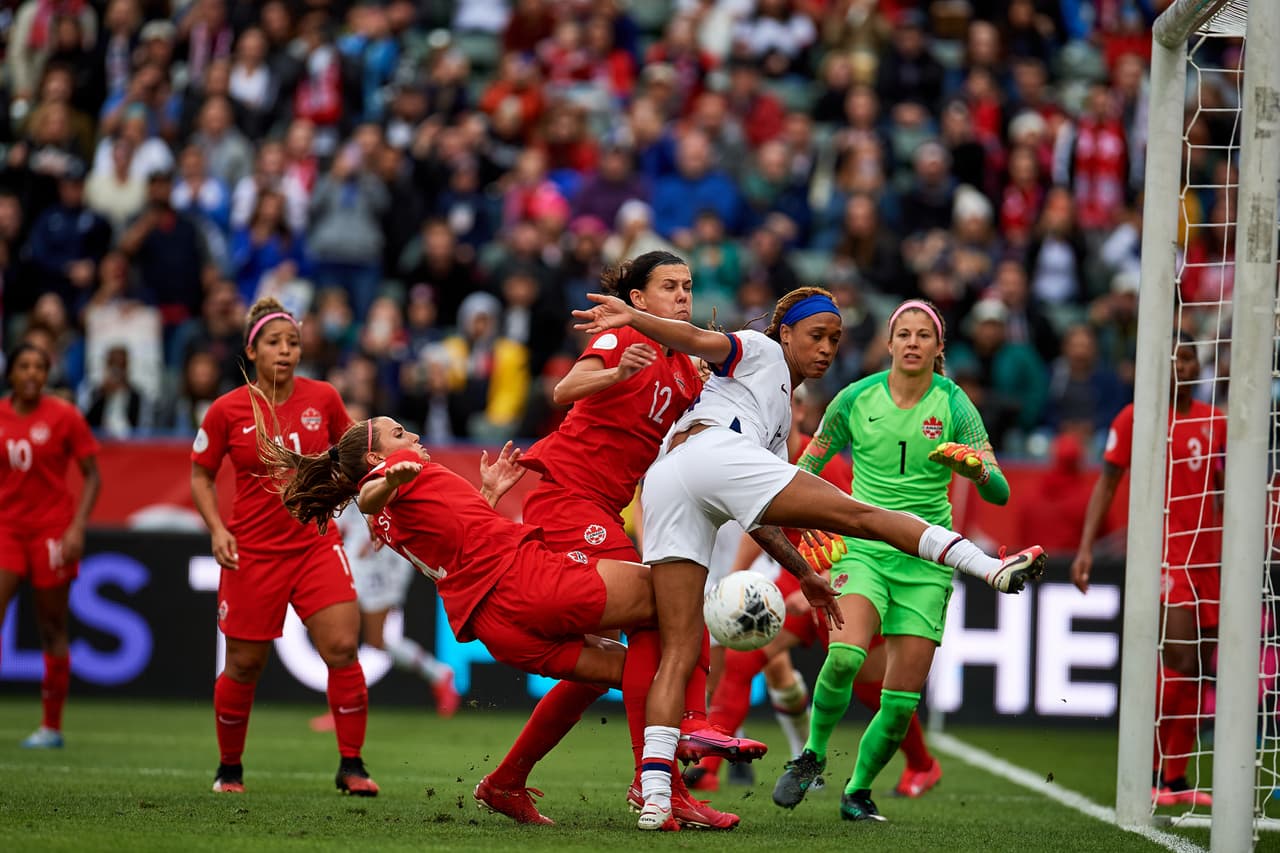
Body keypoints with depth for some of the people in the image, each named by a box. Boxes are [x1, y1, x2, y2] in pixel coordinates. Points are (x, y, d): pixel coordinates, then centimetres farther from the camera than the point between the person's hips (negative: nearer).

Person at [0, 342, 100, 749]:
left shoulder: (63, 416, -4)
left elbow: (92, 476, -2)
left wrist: (78, 527, -12)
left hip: (51, 529, -3)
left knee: (52, 627, 2)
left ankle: (52, 727, 9)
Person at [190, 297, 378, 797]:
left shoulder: (322, 398, 0)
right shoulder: (227, 411, -6)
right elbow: (201, 475, 6)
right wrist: (216, 529, -8)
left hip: (317, 544, 2)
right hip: (253, 551, -1)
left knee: (342, 648, -12)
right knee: (244, 665, 4)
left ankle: (350, 766, -3)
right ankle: (229, 768, 24)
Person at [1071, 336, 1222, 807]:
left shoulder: (1215, 423, 12)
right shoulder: (1135, 418, 0)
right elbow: (1107, 482, 1)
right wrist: (1086, 547, -7)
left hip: (1206, 556, 5)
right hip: (1161, 551, -5)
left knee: (1197, 671, 4)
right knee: (1180, 660, -17)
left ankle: (1176, 779, 12)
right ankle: (1149, 772, -7)